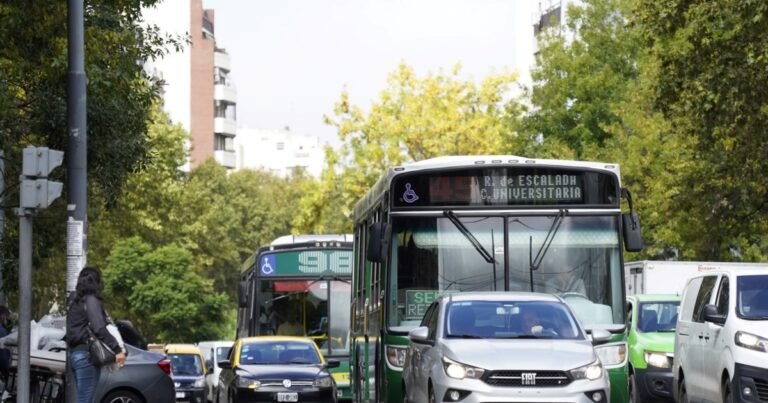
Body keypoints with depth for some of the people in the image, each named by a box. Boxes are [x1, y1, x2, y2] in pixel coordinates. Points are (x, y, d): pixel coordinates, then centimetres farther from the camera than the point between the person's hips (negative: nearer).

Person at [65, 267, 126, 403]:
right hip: (86, 355, -9)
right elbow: (99, 328, -22)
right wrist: (117, 349, -23)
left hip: (75, 354, 9)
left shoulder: (76, 302, 18)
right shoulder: (91, 300, -10)